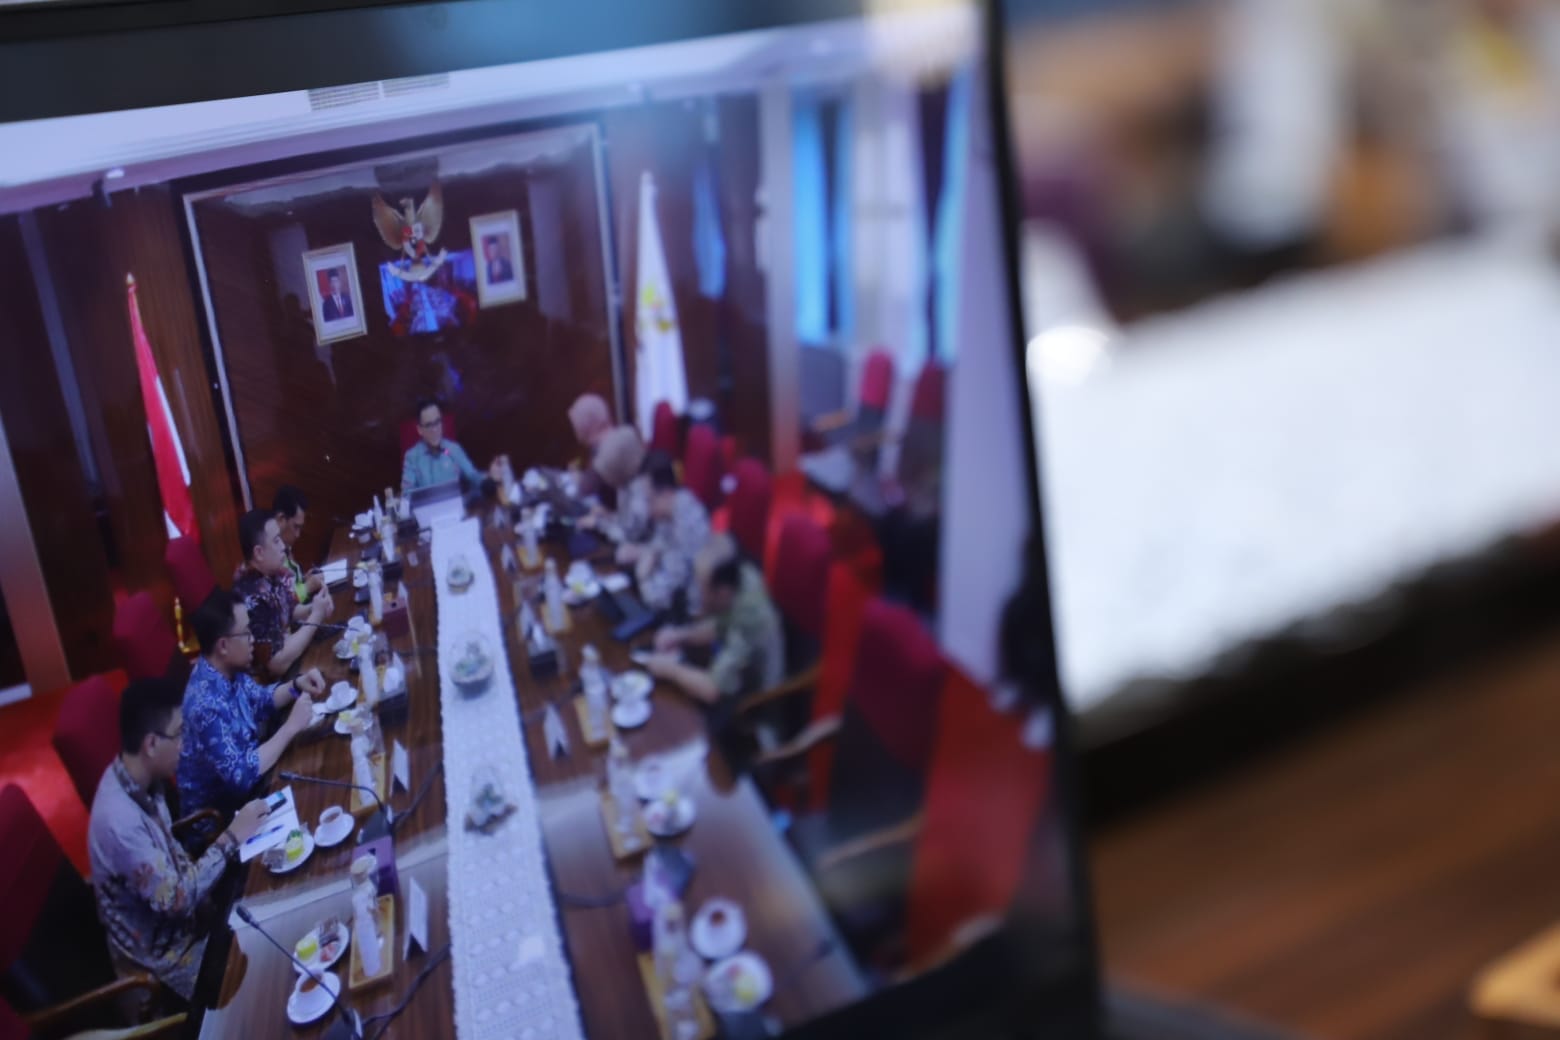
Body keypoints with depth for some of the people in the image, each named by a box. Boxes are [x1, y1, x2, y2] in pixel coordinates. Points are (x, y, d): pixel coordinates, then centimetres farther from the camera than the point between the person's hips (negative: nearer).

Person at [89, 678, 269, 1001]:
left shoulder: (138, 781, -7)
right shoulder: (119, 820, -34)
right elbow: (174, 899, -26)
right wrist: (231, 838, -22)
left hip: (174, 922, 7)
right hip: (164, 955, -7)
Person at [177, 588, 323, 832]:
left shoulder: (229, 672, -6)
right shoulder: (206, 704, -32)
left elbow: (262, 701, 14)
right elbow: (241, 775, -34)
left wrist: (296, 685, -5)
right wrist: (291, 727, -27)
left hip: (244, 790, 7)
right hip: (218, 812, -7)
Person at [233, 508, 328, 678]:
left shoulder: (270, 574, -5)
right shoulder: (252, 601, -30)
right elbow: (278, 664, -30)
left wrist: (312, 609, -7)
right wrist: (315, 617, -23)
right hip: (273, 681, -7)